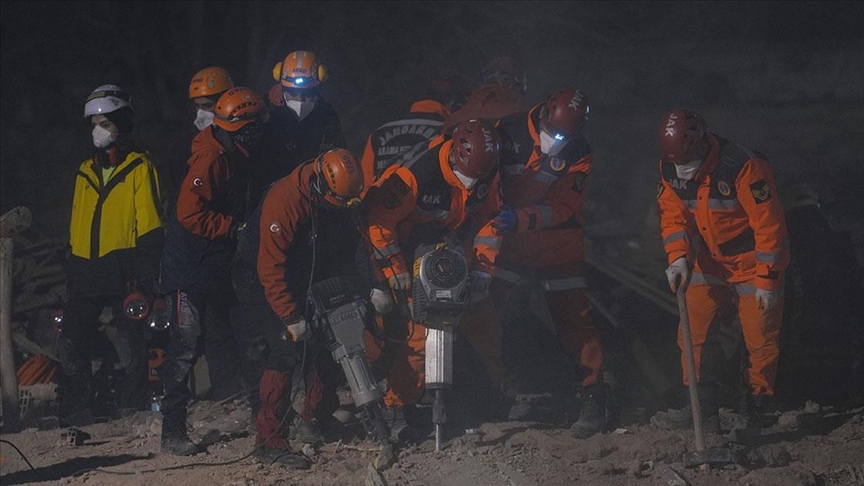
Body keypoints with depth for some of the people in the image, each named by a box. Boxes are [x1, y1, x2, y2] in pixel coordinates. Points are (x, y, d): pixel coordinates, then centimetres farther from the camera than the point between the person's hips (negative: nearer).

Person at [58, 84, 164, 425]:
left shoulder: (139, 168, 0)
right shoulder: (86, 172, 18)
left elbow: (150, 231, -5)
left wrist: (144, 282, -14)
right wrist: (70, 276, 17)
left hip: (122, 273, -6)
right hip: (86, 273, 6)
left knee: (131, 352, -4)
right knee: (70, 348, -1)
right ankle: (74, 420, 5)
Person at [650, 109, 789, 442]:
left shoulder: (744, 167, -29)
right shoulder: (670, 170, -9)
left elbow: (769, 225, -23)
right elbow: (672, 215, 1)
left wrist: (767, 280, -20)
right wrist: (678, 258, -17)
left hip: (753, 265, -5)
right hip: (710, 264, 5)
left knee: (760, 341, -2)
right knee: (694, 333, -2)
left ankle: (750, 413, 10)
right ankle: (703, 411, 5)